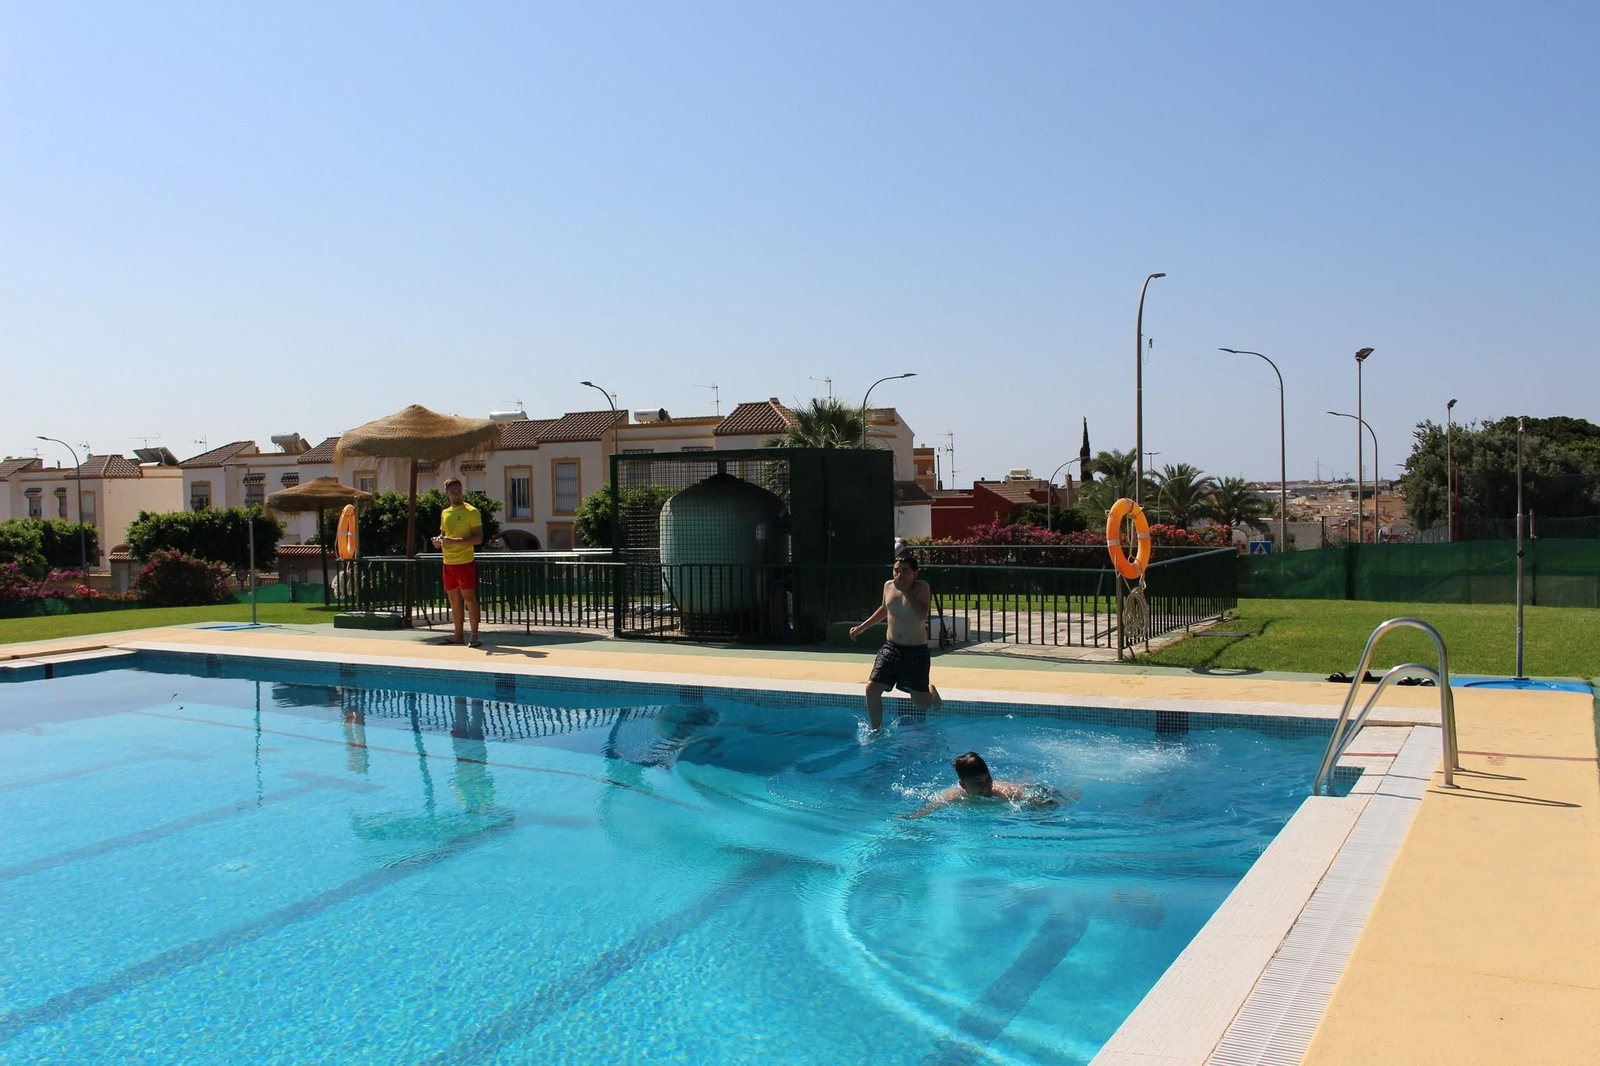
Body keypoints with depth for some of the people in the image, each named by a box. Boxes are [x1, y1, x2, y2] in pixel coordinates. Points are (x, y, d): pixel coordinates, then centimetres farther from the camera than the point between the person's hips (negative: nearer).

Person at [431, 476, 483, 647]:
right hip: (448, 562, 7)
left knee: (469, 597, -7)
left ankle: (474, 636, -3)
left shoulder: (471, 511, -7)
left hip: (465, 561, -7)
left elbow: (478, 538, -13)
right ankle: (458, 636, 18)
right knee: (454, 598, 11)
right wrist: (438, 541, 3)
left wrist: (455, 541, -23)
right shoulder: (444, 513, 14)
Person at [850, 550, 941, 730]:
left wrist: (905, 590, -27)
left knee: (921, 703, 3)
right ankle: (876, 731, 10)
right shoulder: (888, 585, 3)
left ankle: (931, 692, 41)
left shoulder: (921, 587, -12)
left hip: (916, 650, -4)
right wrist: (862, 627, 22)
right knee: (872, 689, -10)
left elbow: (922, 615, -29)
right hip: (891, 647, 4)